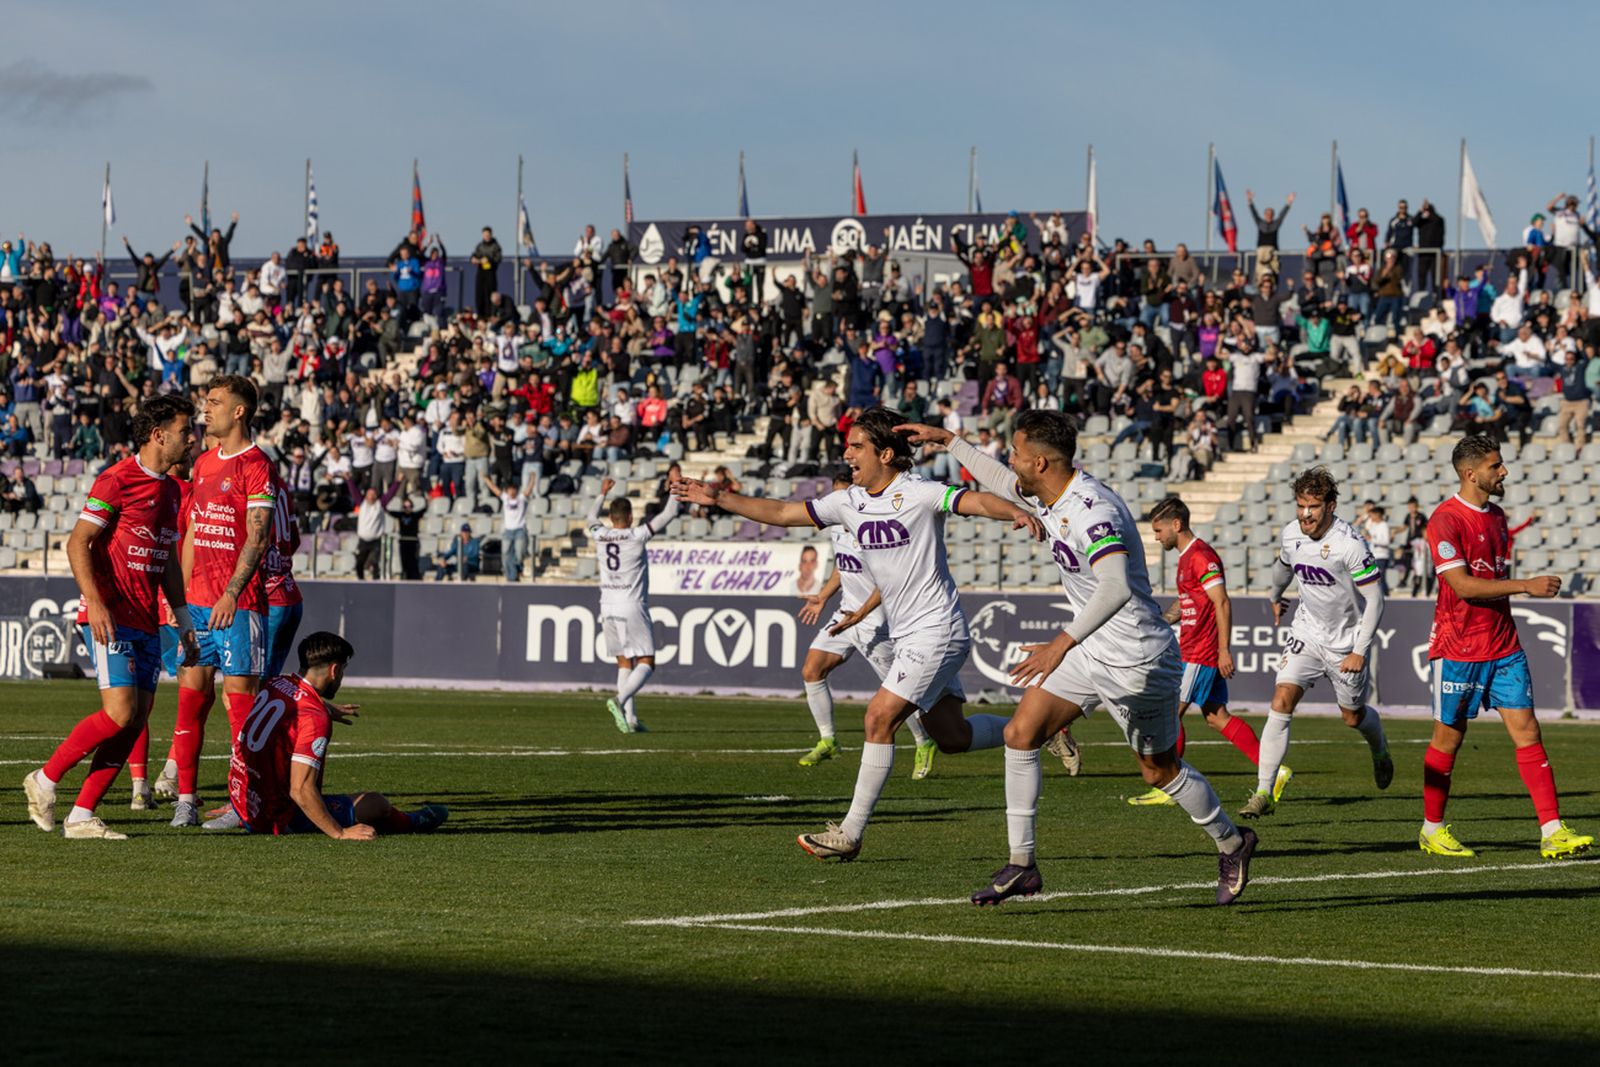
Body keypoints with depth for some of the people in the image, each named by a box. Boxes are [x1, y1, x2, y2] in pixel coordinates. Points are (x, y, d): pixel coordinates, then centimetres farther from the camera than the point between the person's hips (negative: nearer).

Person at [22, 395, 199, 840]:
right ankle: (45, 779, 1)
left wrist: (184, 620, 22)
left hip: (146, 623, 8)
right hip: (111, 617, -8)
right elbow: (78, 543, -13)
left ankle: (82, 816, 4)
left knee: (138, 718, 0)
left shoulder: (170, 490, 16)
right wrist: (96, 603, -23)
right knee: (120, 712, -17)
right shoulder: (117, 480, -10)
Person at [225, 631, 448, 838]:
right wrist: (340, 833, -24)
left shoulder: (276, 684, 1)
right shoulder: (315, 718, -25)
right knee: (377, 803, 10)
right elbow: (300, 790, -31)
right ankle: (413, 822, 40)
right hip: (279, 820, -8)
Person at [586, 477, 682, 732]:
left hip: (608, 607, 5)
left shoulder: (600, 536, 3)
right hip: (632, 607, -5)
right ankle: (620, 700, -25)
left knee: (624, 662, 13)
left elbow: (592, 518, 28)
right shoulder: (637, 536, -9)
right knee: (646, 663, -1)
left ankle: (630, 719, 6)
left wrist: (602, 494, 41)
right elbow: (668, 515, -2)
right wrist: (676, 490, 12)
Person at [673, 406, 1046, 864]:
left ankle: (850, 832, -9)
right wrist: (718, 499, 6)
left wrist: (1018, 513, -48)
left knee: (879, 717, -14)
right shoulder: (850, 501, 7)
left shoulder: (918, 494, -16)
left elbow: (978, 501, -28)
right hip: (906, 633, 9)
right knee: (950, 737, 12)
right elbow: (783, 513, 11)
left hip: (936, 631, -9)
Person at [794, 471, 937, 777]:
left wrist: (859, 616, -26)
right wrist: (822, 597, 16)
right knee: (811, 671, -2)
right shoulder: (836, 527, 5)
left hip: (878, 622, -8)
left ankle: (925, 744, 21)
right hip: (847, 614, 8)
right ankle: (827, 741, 10)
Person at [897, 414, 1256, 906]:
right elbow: (1003, 484, 26)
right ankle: (1021, 864, 1)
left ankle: (1231, 843, 29)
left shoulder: (1093, 511, -28)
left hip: (1135, 660, -9)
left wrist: (1062, 643, -42)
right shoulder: (1047, 496, 2)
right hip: (1089, 649, 9)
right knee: (1020, 734, -1)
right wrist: (948, 441, 28)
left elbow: (1117, 588, -41)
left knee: (1161, 770, 6)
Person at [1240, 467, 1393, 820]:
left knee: (1353, 717, 13)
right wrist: (1276, 596, 36)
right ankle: (1263, 793, -15)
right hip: (1307, 631, 4)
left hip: (1347, 641, -4)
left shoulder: (1350, 544, -25)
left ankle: (1380, 749, 51)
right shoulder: (1290, 535, -8)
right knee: (1281, 702, -14)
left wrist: (1360, 651, -20)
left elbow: (1375, 599, -19)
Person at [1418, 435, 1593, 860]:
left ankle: (1553, 832, -6)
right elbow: (1462, 585, -21)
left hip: (1503, 646, 7)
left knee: (1527, 732, -3)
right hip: (1458, 648, -7)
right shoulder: (1446, 519, -13)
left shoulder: (1496, 516, 13)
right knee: (1448, 738, 4)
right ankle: (1431, 830, 19)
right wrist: (1527, 585, -23)